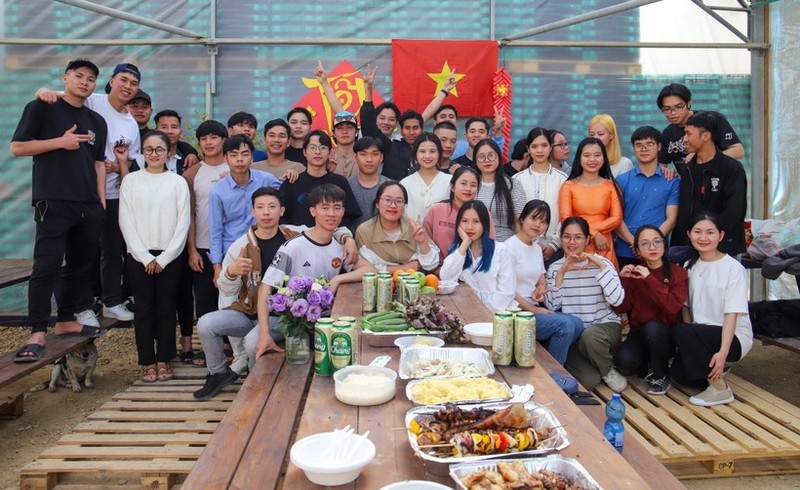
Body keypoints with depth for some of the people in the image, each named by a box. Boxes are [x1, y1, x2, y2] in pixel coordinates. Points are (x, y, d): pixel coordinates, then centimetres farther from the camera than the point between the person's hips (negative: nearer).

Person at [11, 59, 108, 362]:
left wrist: (101, 202, 9)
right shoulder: (42, 108, 3)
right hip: (53, 203, -6)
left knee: (81, 266, 10)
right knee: (47, 266, -11)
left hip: (89, 206, 6)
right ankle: (37, 334, -10)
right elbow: (17, 147, -2)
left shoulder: (96, 121, 18)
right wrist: (60, 142, -11)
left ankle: (66, 321, 23)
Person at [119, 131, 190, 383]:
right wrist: (145, 257, -8)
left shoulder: (178, 182, 4)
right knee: (144, 308, 3)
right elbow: (126, 222, 0)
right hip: (139, 256, 0)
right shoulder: (131, 181, 5)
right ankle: (147, 363, 10)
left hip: (170, 256, 0)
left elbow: (183, 222, -1)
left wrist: (164, 258, -7)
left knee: (166, 308, 4)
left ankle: (163, 361, 13)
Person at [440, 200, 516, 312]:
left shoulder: (500, 250, 0)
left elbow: (506, 291, -5)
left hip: (497, 311, -2)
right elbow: (446, 279, -9)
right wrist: (465, 243, -9)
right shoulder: (456, 249, 9)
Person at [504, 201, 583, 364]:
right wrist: (534, 309, -13)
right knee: (565, 324, -22)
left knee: (576, 323, -12)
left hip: (534, 309, 8)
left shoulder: (537, 248, 15)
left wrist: (540, 291, -2)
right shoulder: (510, 246, -10)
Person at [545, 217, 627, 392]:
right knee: (588, 381, -24)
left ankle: (608, 371, -6)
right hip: (572, 335, 1)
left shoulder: (601, 262, -2)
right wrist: (562, 273, -15)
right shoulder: (555, 268, 5)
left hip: (605, 326, -1)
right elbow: (552, 306, -7)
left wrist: (600, 265, -21)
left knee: (590, 335, -38)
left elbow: (616, 300, -17)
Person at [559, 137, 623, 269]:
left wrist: (587, 229, -10)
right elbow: (566, 220, -4)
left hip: (604, 247, 2)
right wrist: (594, 234, -12)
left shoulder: (611, 185, 9)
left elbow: (617, 218, 1)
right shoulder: (568, 186, 3)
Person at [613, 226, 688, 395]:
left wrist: (650, 279, -24)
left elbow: (673, 307, -21)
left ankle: (661, 376, -9)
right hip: (639, 334, 2)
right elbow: (620, 309, -3)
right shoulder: (633, 273, 4)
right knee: (623, 361, -29)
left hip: (665, 336, -1)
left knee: (652, 327, -35)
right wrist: (623, 279, -15)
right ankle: (649, 368, 8)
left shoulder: (677, 272, -4)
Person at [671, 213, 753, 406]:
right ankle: (716, 372, 10)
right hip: (701, 335, 5)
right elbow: (685, 306, 7)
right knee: (678, 372, -20)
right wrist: (689, 342, -8)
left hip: (733, 338, -5)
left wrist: (723, 352, -25)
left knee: (680, 331, -30)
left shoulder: (733, 268, -10)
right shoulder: (689, 267, 8)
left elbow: (732, 313, -15)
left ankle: (720, 388, -16)